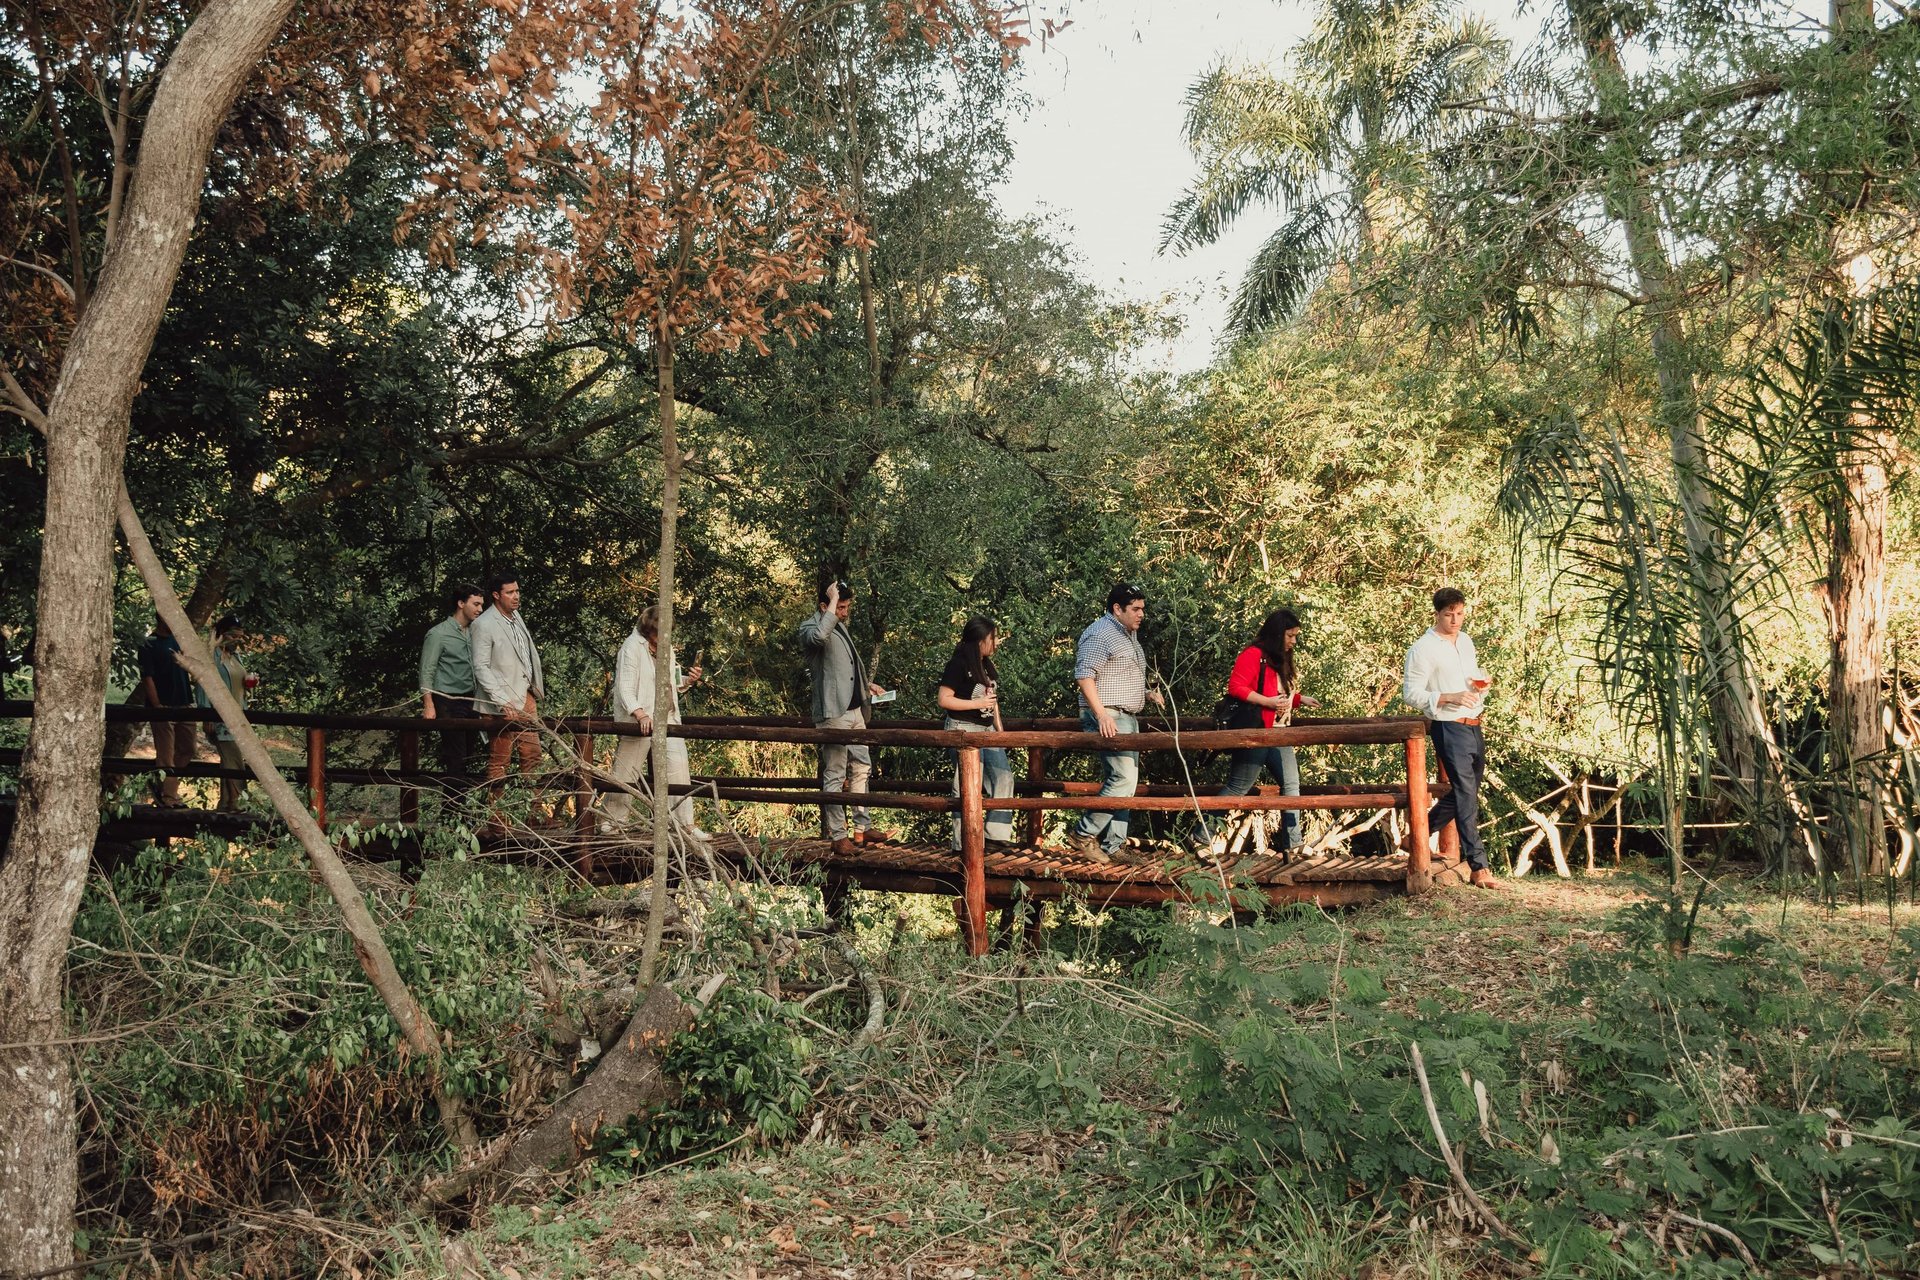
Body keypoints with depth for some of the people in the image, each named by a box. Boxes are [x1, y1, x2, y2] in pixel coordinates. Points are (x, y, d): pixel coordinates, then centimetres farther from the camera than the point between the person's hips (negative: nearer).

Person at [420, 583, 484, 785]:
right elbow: (427, 672, -8)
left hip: (470, 701, 6)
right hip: (448, 702, -6)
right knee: (455, 757, -7)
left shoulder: (474, 631, 10)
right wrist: (428, 706, -15)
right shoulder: (438, 634, -7)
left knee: (467, 754, 8)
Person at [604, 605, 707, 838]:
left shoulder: (667, 648, 13)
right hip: (640, 721, -6)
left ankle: (687, 824, 2)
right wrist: (640, 714, -30)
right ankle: (613, 822, 19)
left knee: (678, 769, -2)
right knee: (626, 772, 3)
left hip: (667, 719, 6)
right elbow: (625, 688, -16)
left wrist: (689, 680, 1)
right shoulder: (632, 647, -10)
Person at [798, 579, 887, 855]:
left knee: (861, 767, 14)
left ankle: (862, 827, 22)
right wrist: (833, 602, -28)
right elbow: (819, 636, -38)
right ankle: (838, 835, 0)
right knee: (835, 774, -5)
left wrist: (866, 684, 19)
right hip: (833, 713, -9)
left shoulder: (841, 627, 17)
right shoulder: (810, 627, -10)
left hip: (855, 710, 9)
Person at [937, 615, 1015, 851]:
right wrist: (977, 703, -17)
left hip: (987, 731, 9)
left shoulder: (987, 665, 14)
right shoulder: (958, 664, -11)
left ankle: (996, 833, 10)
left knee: (1003, 777, 3)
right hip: (964, 730, -9)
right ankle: (964, 844, 0)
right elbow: (944, 699, -15)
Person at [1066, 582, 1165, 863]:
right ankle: (1083, 834, -6)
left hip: (1127, 718, 10)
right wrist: (1102, 715, -26)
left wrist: (1147, 694, 12)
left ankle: (1111, 846, 13)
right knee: (1124, 779, -16)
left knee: (1124, 781, 9)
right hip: (1108, 719, -10)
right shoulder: (1100, 634, -13)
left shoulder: (1129, 635, 19)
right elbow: (1084, 675, -20)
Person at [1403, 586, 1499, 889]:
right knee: (1466, 794, -10)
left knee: (1466, 792, 15)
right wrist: (1450, 698, -23)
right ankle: (1479, 868, -9)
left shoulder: (1466, 641, 14)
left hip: (1473, 726, 8)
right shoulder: (1422, 649, -9)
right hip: (1448, 728, -8)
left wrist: (1483, 683, 3)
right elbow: (1411, 695, -12)